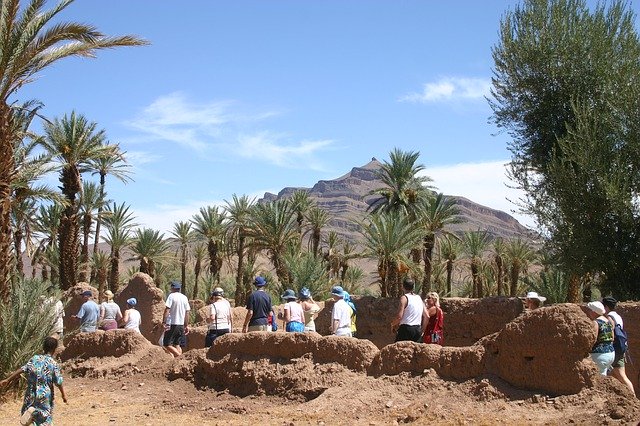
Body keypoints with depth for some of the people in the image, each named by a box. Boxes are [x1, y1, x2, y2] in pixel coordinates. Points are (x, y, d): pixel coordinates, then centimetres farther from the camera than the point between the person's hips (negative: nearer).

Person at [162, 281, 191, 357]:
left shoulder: (171, 296, -7)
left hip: (172, 324, -7)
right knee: (177, 344, 16)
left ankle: (180, 356, -17)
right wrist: (186, 326, 19)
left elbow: (167, 309, -15)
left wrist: (164, 322, -16)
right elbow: (187, 312, 13)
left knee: (167, 344, -4)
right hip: (181, 325, 7)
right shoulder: (184, 298, 10)